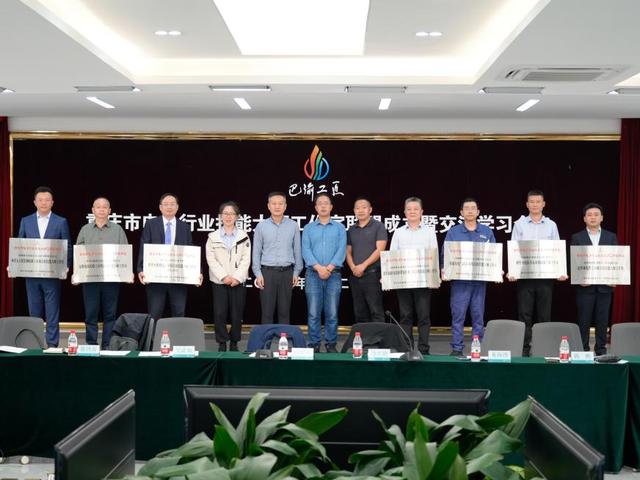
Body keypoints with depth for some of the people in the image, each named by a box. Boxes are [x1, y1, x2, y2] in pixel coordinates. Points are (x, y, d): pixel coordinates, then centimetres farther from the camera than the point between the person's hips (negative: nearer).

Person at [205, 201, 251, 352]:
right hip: (219, 281, 0)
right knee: (220, 313, -4)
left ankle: (234, 343, 12)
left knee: (237, 314, 0)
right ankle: (222, 343, 6)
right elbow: (211, 260, 0)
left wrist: (237, 277, -11)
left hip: (238, 281, 0)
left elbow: (246, 259, 1)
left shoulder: (243, 236, 8)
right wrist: (223, 276, -12)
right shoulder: (213, 237, 8)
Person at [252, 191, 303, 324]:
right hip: (268, 272, -1)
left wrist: (296, 272, 5)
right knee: (267, 310, 1)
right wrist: (258, 273, -2)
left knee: (285, 310, 5)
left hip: (287, 272, 1)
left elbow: (297, 250, 8)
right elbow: (256, 251, 4)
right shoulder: (261, 226, 3)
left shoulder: (293, 226, 4)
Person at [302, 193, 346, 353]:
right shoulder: (308, 228, 12)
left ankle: (331, 344, 7)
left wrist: (329, 268, -13)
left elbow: (341, 250, -1)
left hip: (334, 274, 0)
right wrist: (318, 268, -15)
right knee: (314, 312, -2)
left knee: (332, 313, -1)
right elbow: (306, 250, 0)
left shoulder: (339, 228, 11)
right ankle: (314, 344, 4)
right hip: (313, 274, 0)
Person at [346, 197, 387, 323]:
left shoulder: (378, 226, 0)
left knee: (376, 311, -8)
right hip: (355, 275, 5)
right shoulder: (351, 230, 16)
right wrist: (353, 267, -5)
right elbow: (348, 252, 14)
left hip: (372, 274, -5)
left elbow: (380, 250, -9)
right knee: (359, 312, 7)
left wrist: (363, 265, -14)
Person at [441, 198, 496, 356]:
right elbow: (445, 254, 4)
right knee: (458, 315, -2)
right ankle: (457, 348, 2)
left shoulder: (487, 232, 11)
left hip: (480, 280, 1)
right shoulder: (453, 232, 7)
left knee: (478, 316, 5)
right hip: (459, 279, -1)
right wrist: (444, 271, -11)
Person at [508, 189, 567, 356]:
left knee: (544, 314, 4)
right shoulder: (519, 224, 5)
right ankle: (524, 348, 4)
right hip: (524, 275, -1)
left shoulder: (551, 225, 9)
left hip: (546, 276, 1)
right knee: (525, 314, -1)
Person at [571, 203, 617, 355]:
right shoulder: (577, 238, 5)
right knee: (584, 320, 2)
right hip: (585, 286, -1)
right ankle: (582, 350, 9)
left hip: (605, 285, 2)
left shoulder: (611, 237, 9)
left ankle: (601, 350, 13)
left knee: (602, 320, 5)